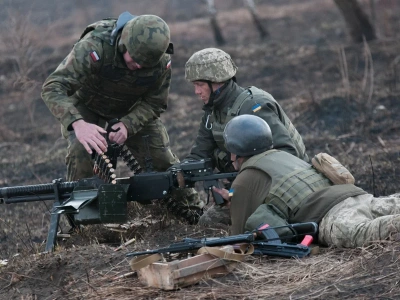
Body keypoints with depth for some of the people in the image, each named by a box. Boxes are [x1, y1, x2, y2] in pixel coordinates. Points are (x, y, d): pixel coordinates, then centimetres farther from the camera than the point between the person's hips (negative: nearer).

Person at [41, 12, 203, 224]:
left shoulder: (162, 61, -27)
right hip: (87, 106, -3)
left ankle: (192, 211, 22)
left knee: (160, 158, -1)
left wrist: (128, 125, -33)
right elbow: (52, 88, -45)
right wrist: (77, 123, -62)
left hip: (133, 111, 3)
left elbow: (154, 104, -12)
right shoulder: (95, 46, -41)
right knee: (81, 153, -27)